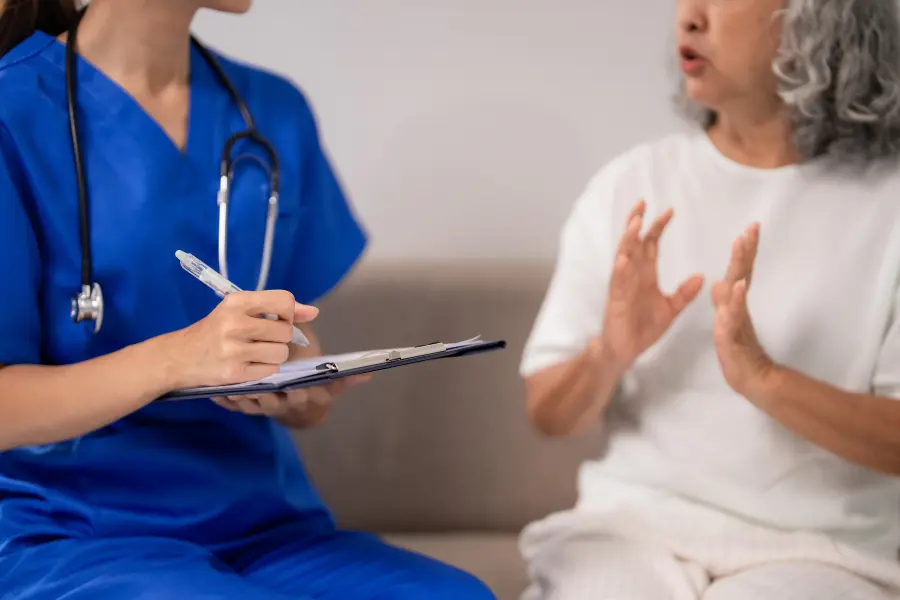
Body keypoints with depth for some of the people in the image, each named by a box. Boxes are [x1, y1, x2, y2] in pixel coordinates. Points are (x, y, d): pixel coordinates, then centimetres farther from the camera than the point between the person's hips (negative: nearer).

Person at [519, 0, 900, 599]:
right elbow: (549, 415, 8)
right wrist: (607, 355, -13)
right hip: (631, 526, 2)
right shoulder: (629, 184, 6)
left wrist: (762, 378, -22)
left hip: (816, 551, -2)